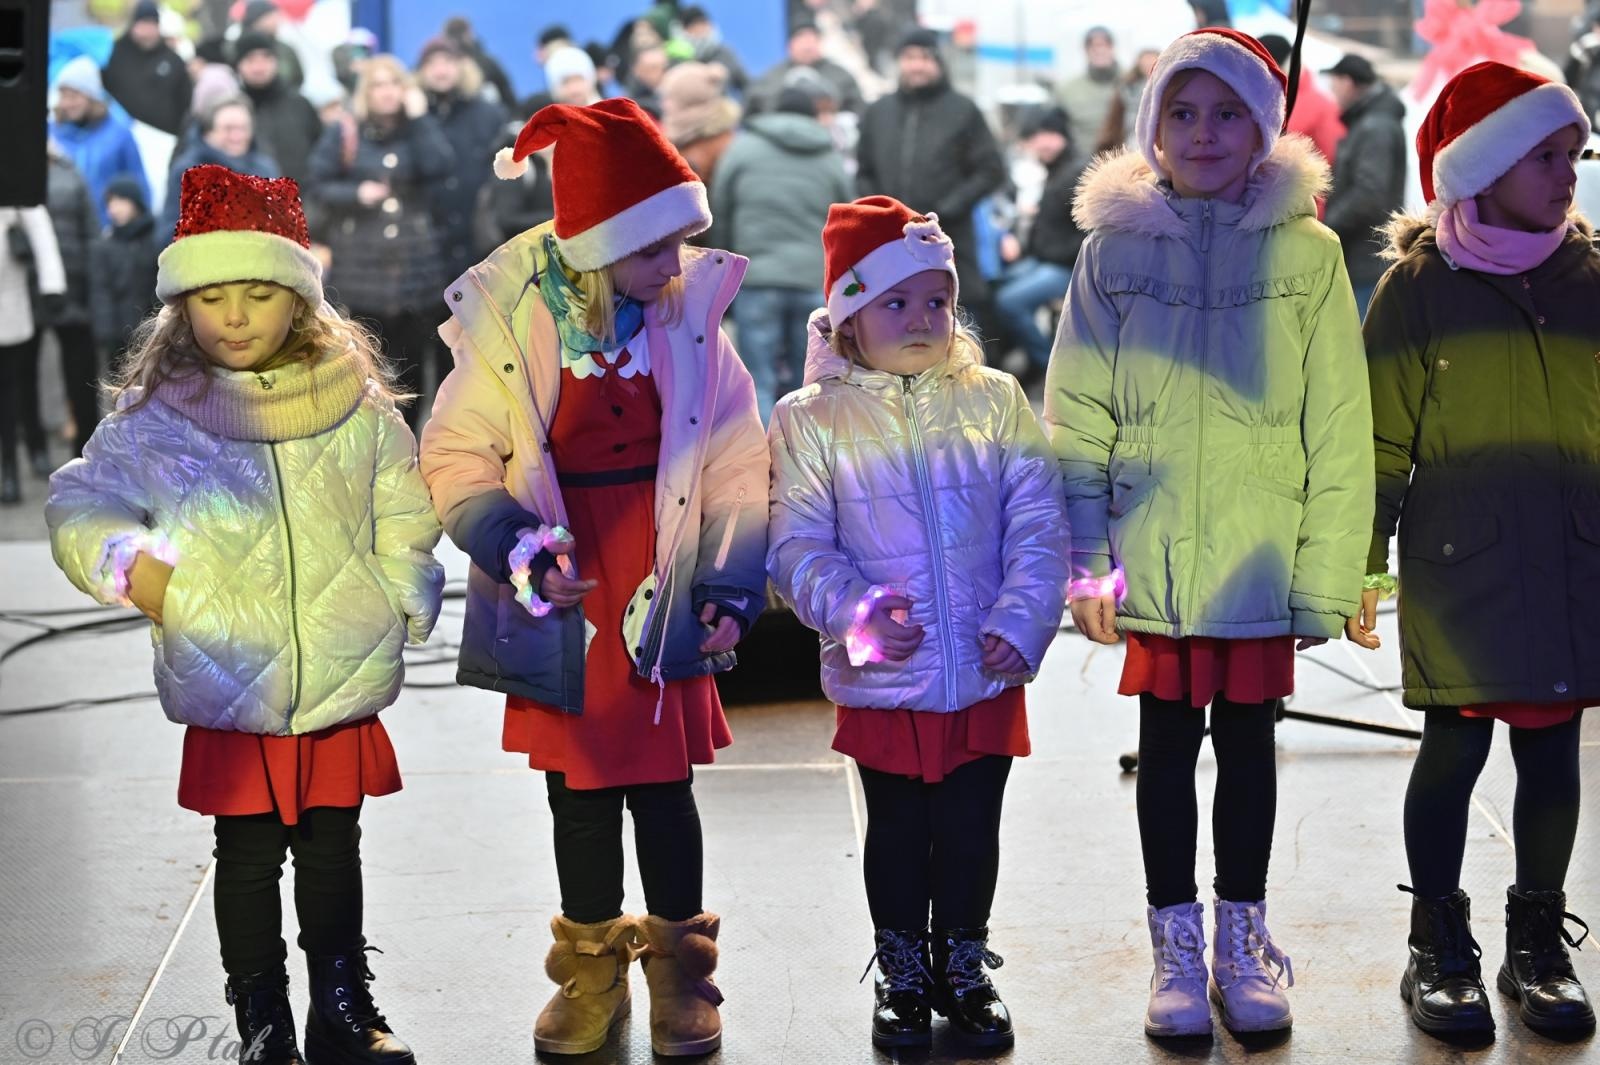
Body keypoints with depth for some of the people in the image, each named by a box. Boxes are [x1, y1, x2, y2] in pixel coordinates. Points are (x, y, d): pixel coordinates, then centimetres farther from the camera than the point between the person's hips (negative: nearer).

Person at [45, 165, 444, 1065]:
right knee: (248, 860, 9)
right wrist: (125, 560, -16)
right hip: (228, 695, -1)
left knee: (333, 853, 15)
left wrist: (399, 604, 0)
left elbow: (406, 517, 8)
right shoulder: (156, 422, -4)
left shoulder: (356, 406, 0)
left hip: (343, 685, 1)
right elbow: (80, 504, 2)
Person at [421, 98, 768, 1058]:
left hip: (662, 602, 0)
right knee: (579, 792, 13)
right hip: (560, 608, 0)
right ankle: (593, 967, 30)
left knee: (666, 784, 8)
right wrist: (518, 550, -17)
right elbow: (455, 459, -4)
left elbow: (737, 468, 0)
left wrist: (729, 587, -5)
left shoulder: (694, 315, -6)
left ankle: (679, 965, 27)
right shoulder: (509, 321, -11)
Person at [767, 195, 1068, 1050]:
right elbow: (799, 547, -6)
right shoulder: (811, 418, -4)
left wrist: (1022, 621, -13)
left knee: (972, 829, 12)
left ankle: (964, 967, 32)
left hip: (986, 675, 1)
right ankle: (902, 974, 31)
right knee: (898, 832, 14)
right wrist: (855, 613, -21)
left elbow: (1038, 525, -1)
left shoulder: (994, 400, 0)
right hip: (881, 682, -1)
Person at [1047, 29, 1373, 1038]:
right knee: (1168, 745, 11)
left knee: (1248, 743, 12)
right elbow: (1076, 419, 1)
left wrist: (1326, 576, -5)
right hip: (1154, 559, 0)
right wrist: (1085, 562, -5)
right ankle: (1178, 945, 25)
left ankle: (1244, 938, 29)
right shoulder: (1115, 250, 0)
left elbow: (1338, 429, -3)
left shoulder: (1306, 252, -3)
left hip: (1262, 561, 0)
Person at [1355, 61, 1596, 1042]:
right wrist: (1359, 562, -4)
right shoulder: (1419, 285, -3)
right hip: (1459, 559, -3)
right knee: (1454, 748, 3)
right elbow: (1381, 436, -2)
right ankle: (1441, 947, 16)